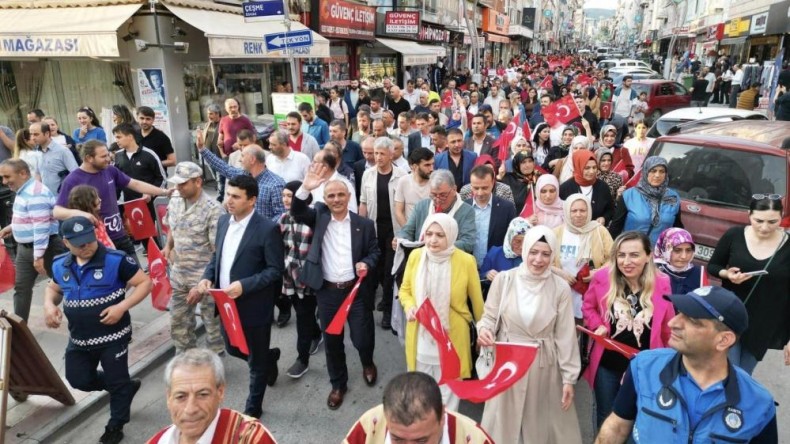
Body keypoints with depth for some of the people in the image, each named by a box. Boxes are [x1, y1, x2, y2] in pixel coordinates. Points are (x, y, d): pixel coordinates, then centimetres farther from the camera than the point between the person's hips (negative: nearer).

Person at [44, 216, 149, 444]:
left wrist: (122, 307, -26)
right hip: (78, 338, 6)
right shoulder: (60, 265, -1)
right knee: (79, 380, 17)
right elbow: (53, 288, 18)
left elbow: (145, 282, -15)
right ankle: (127, 387, 40)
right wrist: (49, 305, -4)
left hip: (113, 336, -6)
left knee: (116, 382, 8)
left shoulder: (116, 260, -20)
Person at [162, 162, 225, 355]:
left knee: (212, 323, 9)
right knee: (178, 322, 20)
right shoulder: (174, 202, 1)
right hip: (178, 274, 7)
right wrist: (168, 246, 0)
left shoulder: (213, 209, -20)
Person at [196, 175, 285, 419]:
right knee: (233, 349, 23)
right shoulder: (223, 220, 2)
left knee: (256, 362, 12)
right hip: (226, 303, 7)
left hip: (253, 306, -6)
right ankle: (269, 357, 52)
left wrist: (244, 285, -26)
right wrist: (207, 277, -5)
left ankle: (252, 409, 33)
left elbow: (275, 270, -17)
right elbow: (216, 255, 13)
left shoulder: (268, 229, -19)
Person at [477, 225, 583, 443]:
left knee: (542, 424, 14)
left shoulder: (560, 288, -6)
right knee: (504, 422, 12)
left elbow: (565, 335, -2)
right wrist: (484, 329, -21)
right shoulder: (504, 280, -9)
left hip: (544, 365, 0)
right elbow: (490, 316, 1)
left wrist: (569, 377, 0)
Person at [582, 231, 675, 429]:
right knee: (606, 415, 19)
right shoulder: (603, 278, -15)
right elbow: (588, 307, 3)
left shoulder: (662, 284, -13)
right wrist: (598, 326, -16)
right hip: (607, 363, 0)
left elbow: (667, 325, 0)